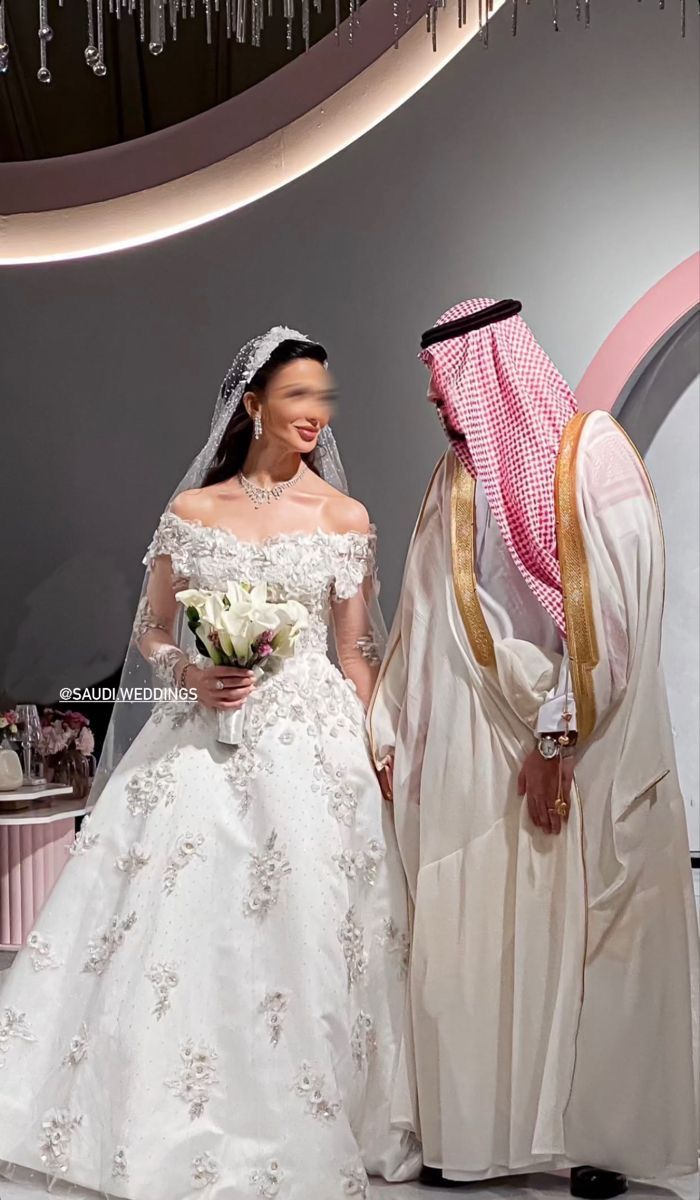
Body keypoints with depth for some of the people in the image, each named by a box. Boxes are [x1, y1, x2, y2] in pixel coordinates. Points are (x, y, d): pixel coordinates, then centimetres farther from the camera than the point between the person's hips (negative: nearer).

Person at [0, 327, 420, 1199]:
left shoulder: (345, 518, 4)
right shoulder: (191, 510, 6)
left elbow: (357, 651, 5)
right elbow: (149, 636, 10)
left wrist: (368, 755, -2)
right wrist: (192, 674, -10)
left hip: (312, 741, -1)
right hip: (204, 738, 1)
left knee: (299, 935, -2)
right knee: (176, 930, -2)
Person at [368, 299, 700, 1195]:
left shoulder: (591, 452, -6)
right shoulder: (457, 478, 13)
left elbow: (606, 606, -13)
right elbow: (424, 620, 14)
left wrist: (557, 738, -17)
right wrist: (384, 734, 10)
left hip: (581, 750, -5)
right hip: (474, 747, 5)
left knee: (583, 935, 1)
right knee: (469, 937, 5)